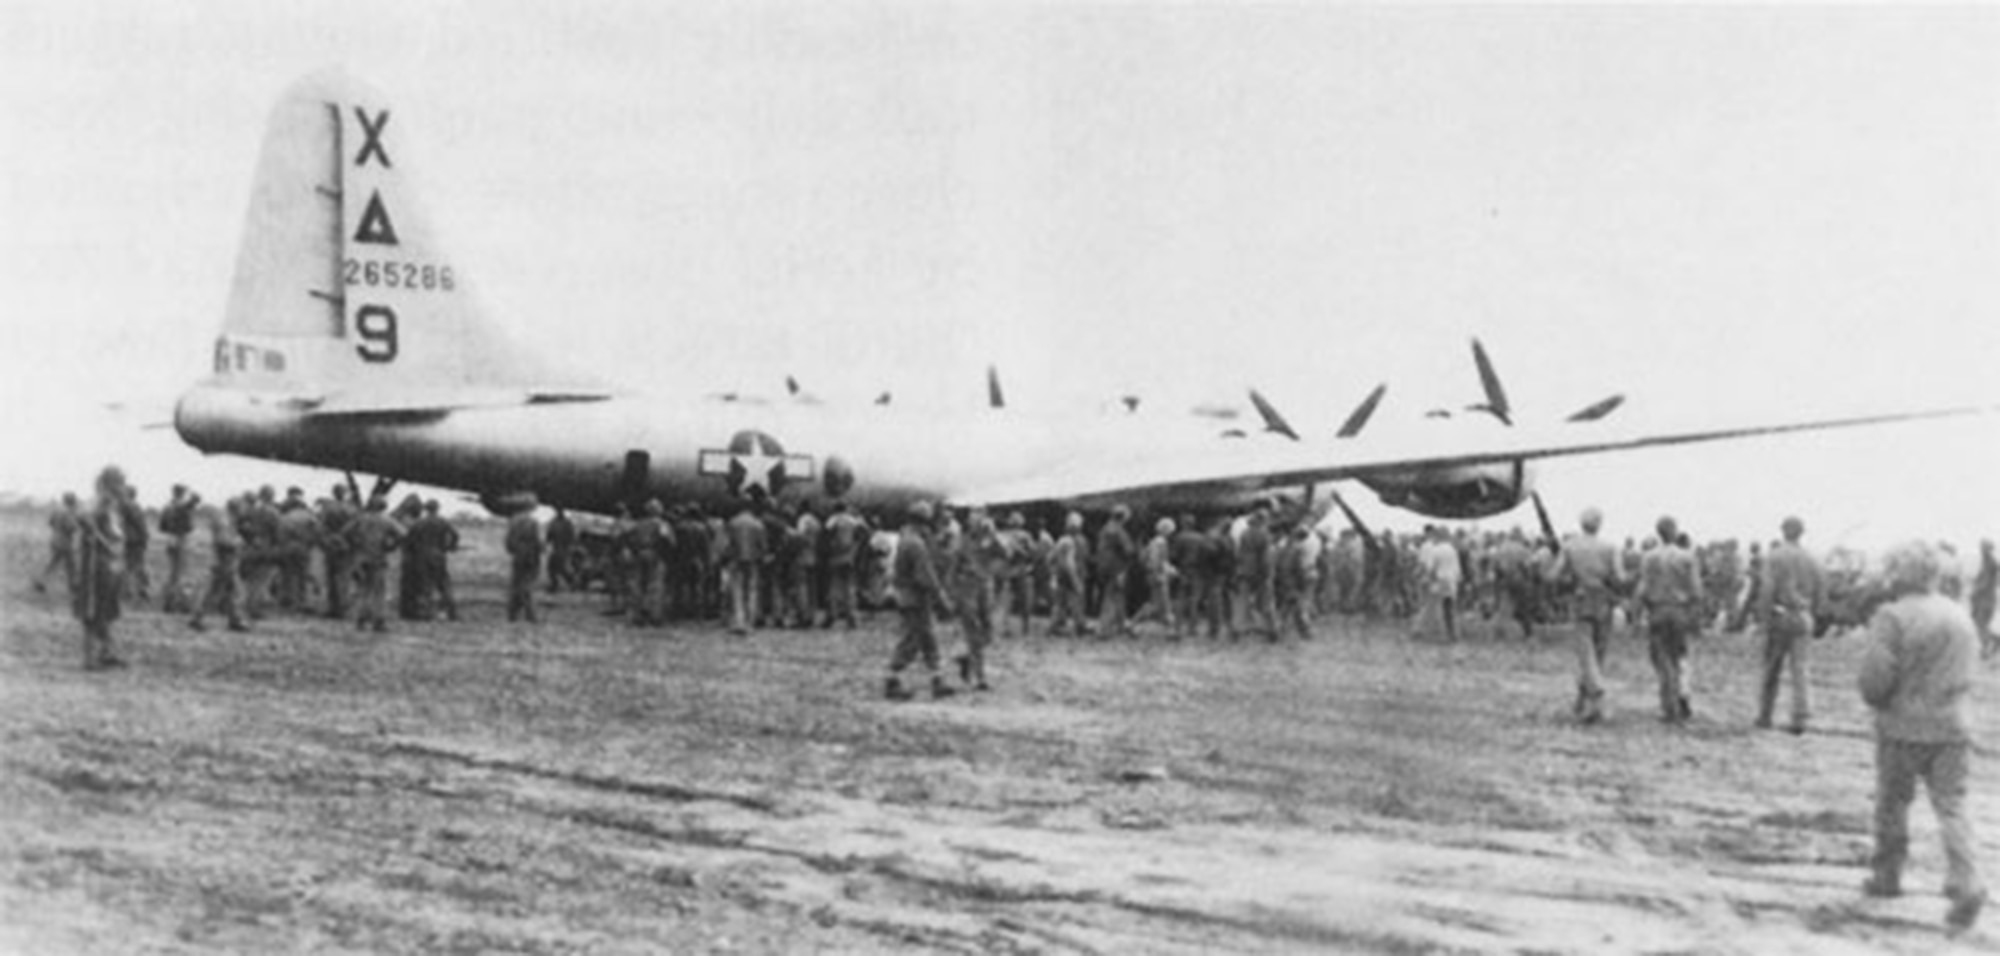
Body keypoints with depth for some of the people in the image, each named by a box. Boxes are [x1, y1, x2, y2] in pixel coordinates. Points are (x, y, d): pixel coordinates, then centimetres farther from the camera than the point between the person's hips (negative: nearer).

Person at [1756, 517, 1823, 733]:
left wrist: (1765, 617, -11)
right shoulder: (1809, 559, 6)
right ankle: (1799, 720, -5)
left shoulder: (1773, 556, -7)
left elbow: (1768, 588, -15)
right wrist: (1810, 614, 17)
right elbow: (1820, 591, 7)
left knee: (1772, 668, 9)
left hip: (1780, 616, -3)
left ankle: (1765, 716, 16)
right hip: (1802, 618, 3)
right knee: (1799, 669, 2)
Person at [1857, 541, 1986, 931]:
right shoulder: (1960, 615, 7)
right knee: (1950, 805, 5)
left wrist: (1875, 700, 2)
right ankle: (1965, 883, -11)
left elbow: (1875, 679, -17)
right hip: (1953, 726, 4)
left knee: (1892, 802, 13)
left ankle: (1887, 876, 25)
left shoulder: (1892, 616, -14)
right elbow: (1967, 672, 13)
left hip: (1903, 727, -4)